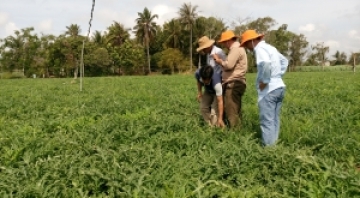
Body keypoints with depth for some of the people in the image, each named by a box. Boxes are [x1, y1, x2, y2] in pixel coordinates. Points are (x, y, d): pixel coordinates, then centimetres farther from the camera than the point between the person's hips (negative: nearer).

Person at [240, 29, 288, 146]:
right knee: (274, 120, 14)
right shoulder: (270, 47, 18)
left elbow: (266, 64, -31)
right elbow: (284, 61, 31)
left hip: (269, 90, -9)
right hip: (279, 87, 10)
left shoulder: (260, 48, -11)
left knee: (267, 121, -4)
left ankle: (268, 147, 0)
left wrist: (264, 81, -19)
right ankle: (273, 144, 20)